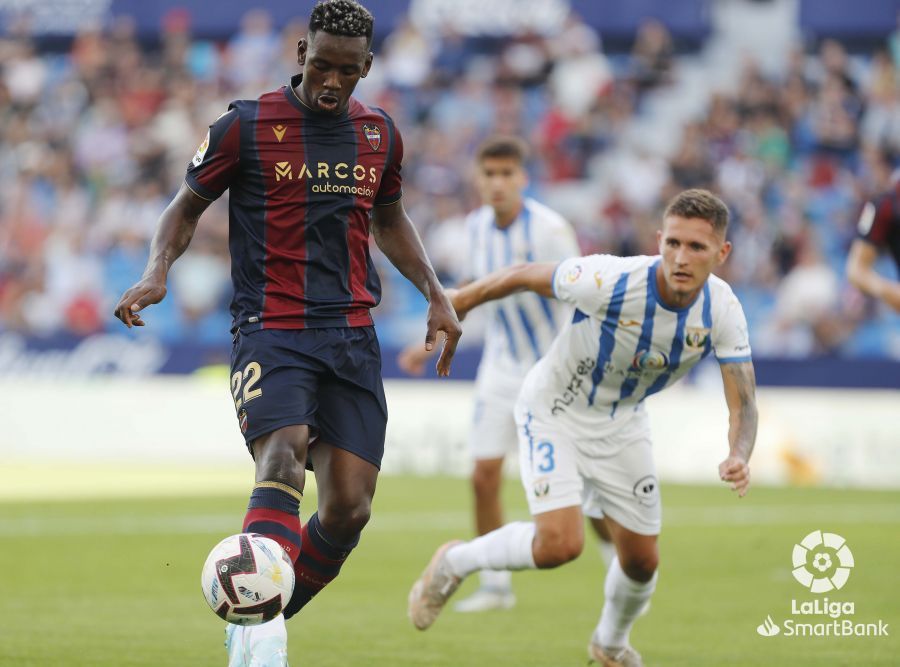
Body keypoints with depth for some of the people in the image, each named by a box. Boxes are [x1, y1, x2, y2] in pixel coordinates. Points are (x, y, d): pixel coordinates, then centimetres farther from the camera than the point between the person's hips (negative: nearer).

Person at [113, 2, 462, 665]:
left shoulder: (379, 134, 11)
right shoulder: (247, 126, -2)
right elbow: (189, 205, 8)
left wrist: (435, 294, 18)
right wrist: (158, 270, -10)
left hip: (353, 337, 5)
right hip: (271, 330, -5)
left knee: (350, 507, -4)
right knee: (283, 459, -30)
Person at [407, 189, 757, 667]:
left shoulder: (722, 310, -22)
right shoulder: (609, 282, -35)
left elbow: (742, 404, -19)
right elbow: (522, 276, -18)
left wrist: (738, 457, -41)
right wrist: (455, 305, -5)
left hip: (621, 423, 5)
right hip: (554, 415, -5)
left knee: (641, 560, 9)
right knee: (560, 544, -22)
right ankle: (455, 564, 6)